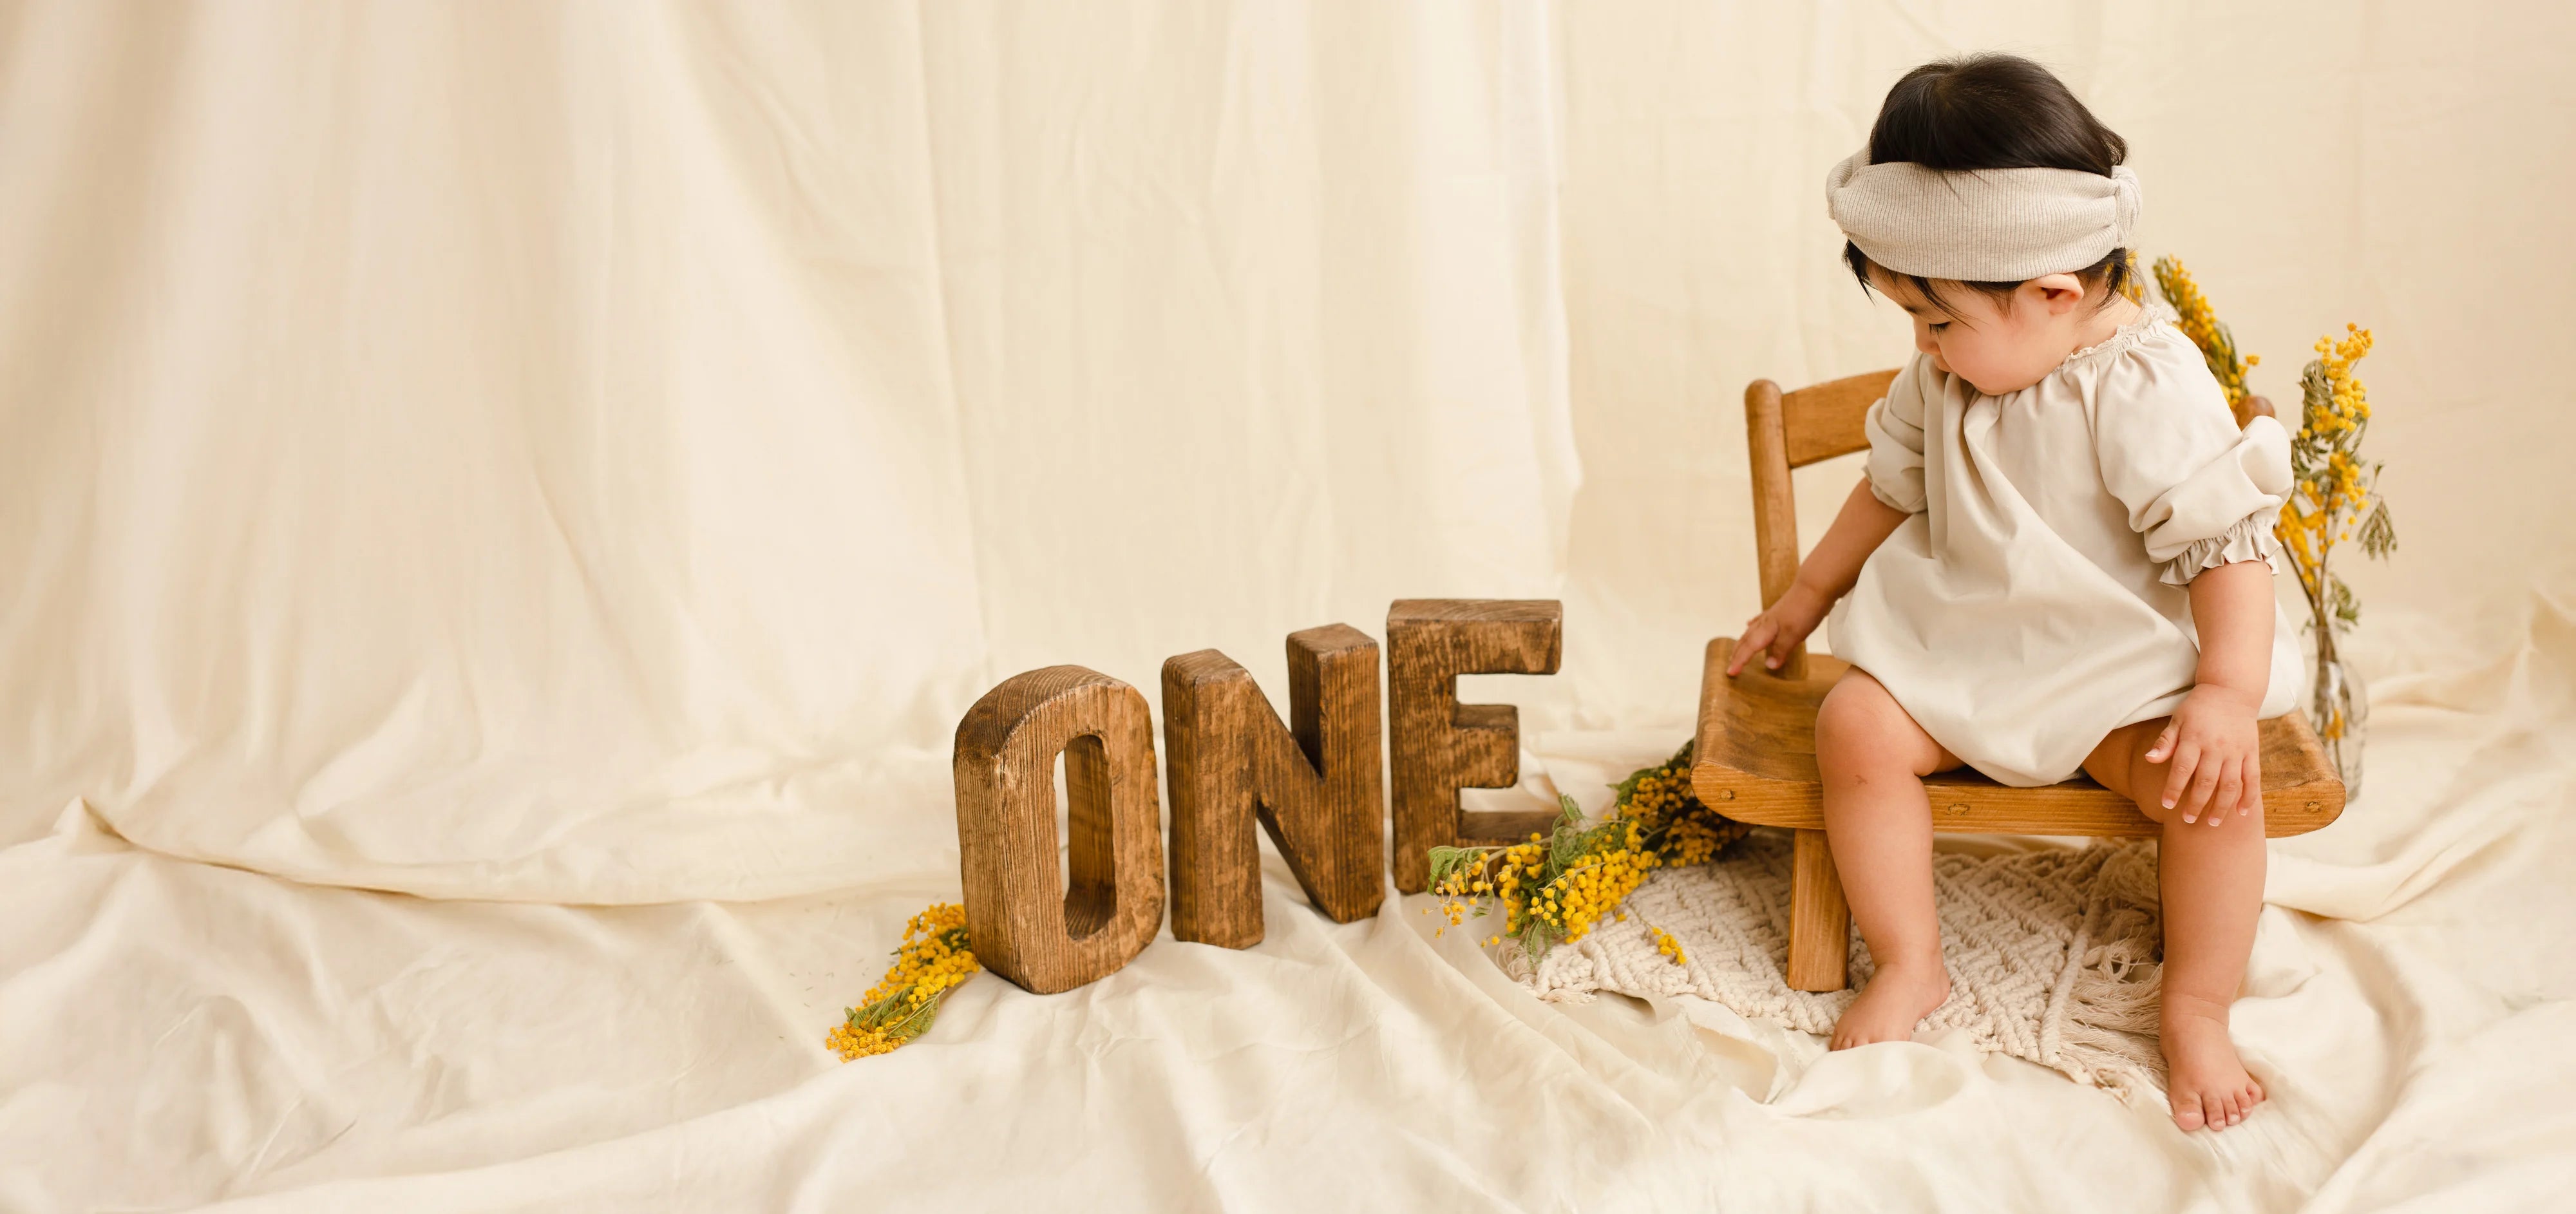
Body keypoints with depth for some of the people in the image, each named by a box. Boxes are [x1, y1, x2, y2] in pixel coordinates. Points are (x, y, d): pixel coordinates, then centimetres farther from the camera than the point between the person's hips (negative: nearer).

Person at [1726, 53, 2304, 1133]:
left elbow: (2229, 545, -19)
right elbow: (1891, 487, 16)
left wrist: (2230, 692, -29)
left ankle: (2196, 1013, -7)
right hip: (1960, 645, 5)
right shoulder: (1944, 380, 0)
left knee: (2216, 780, -28)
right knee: (1855, 727, -20)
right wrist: (1804, 599, 24)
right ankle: (1910, 965, -5)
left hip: (2124, 666, -4)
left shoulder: (2152, 390, -19)